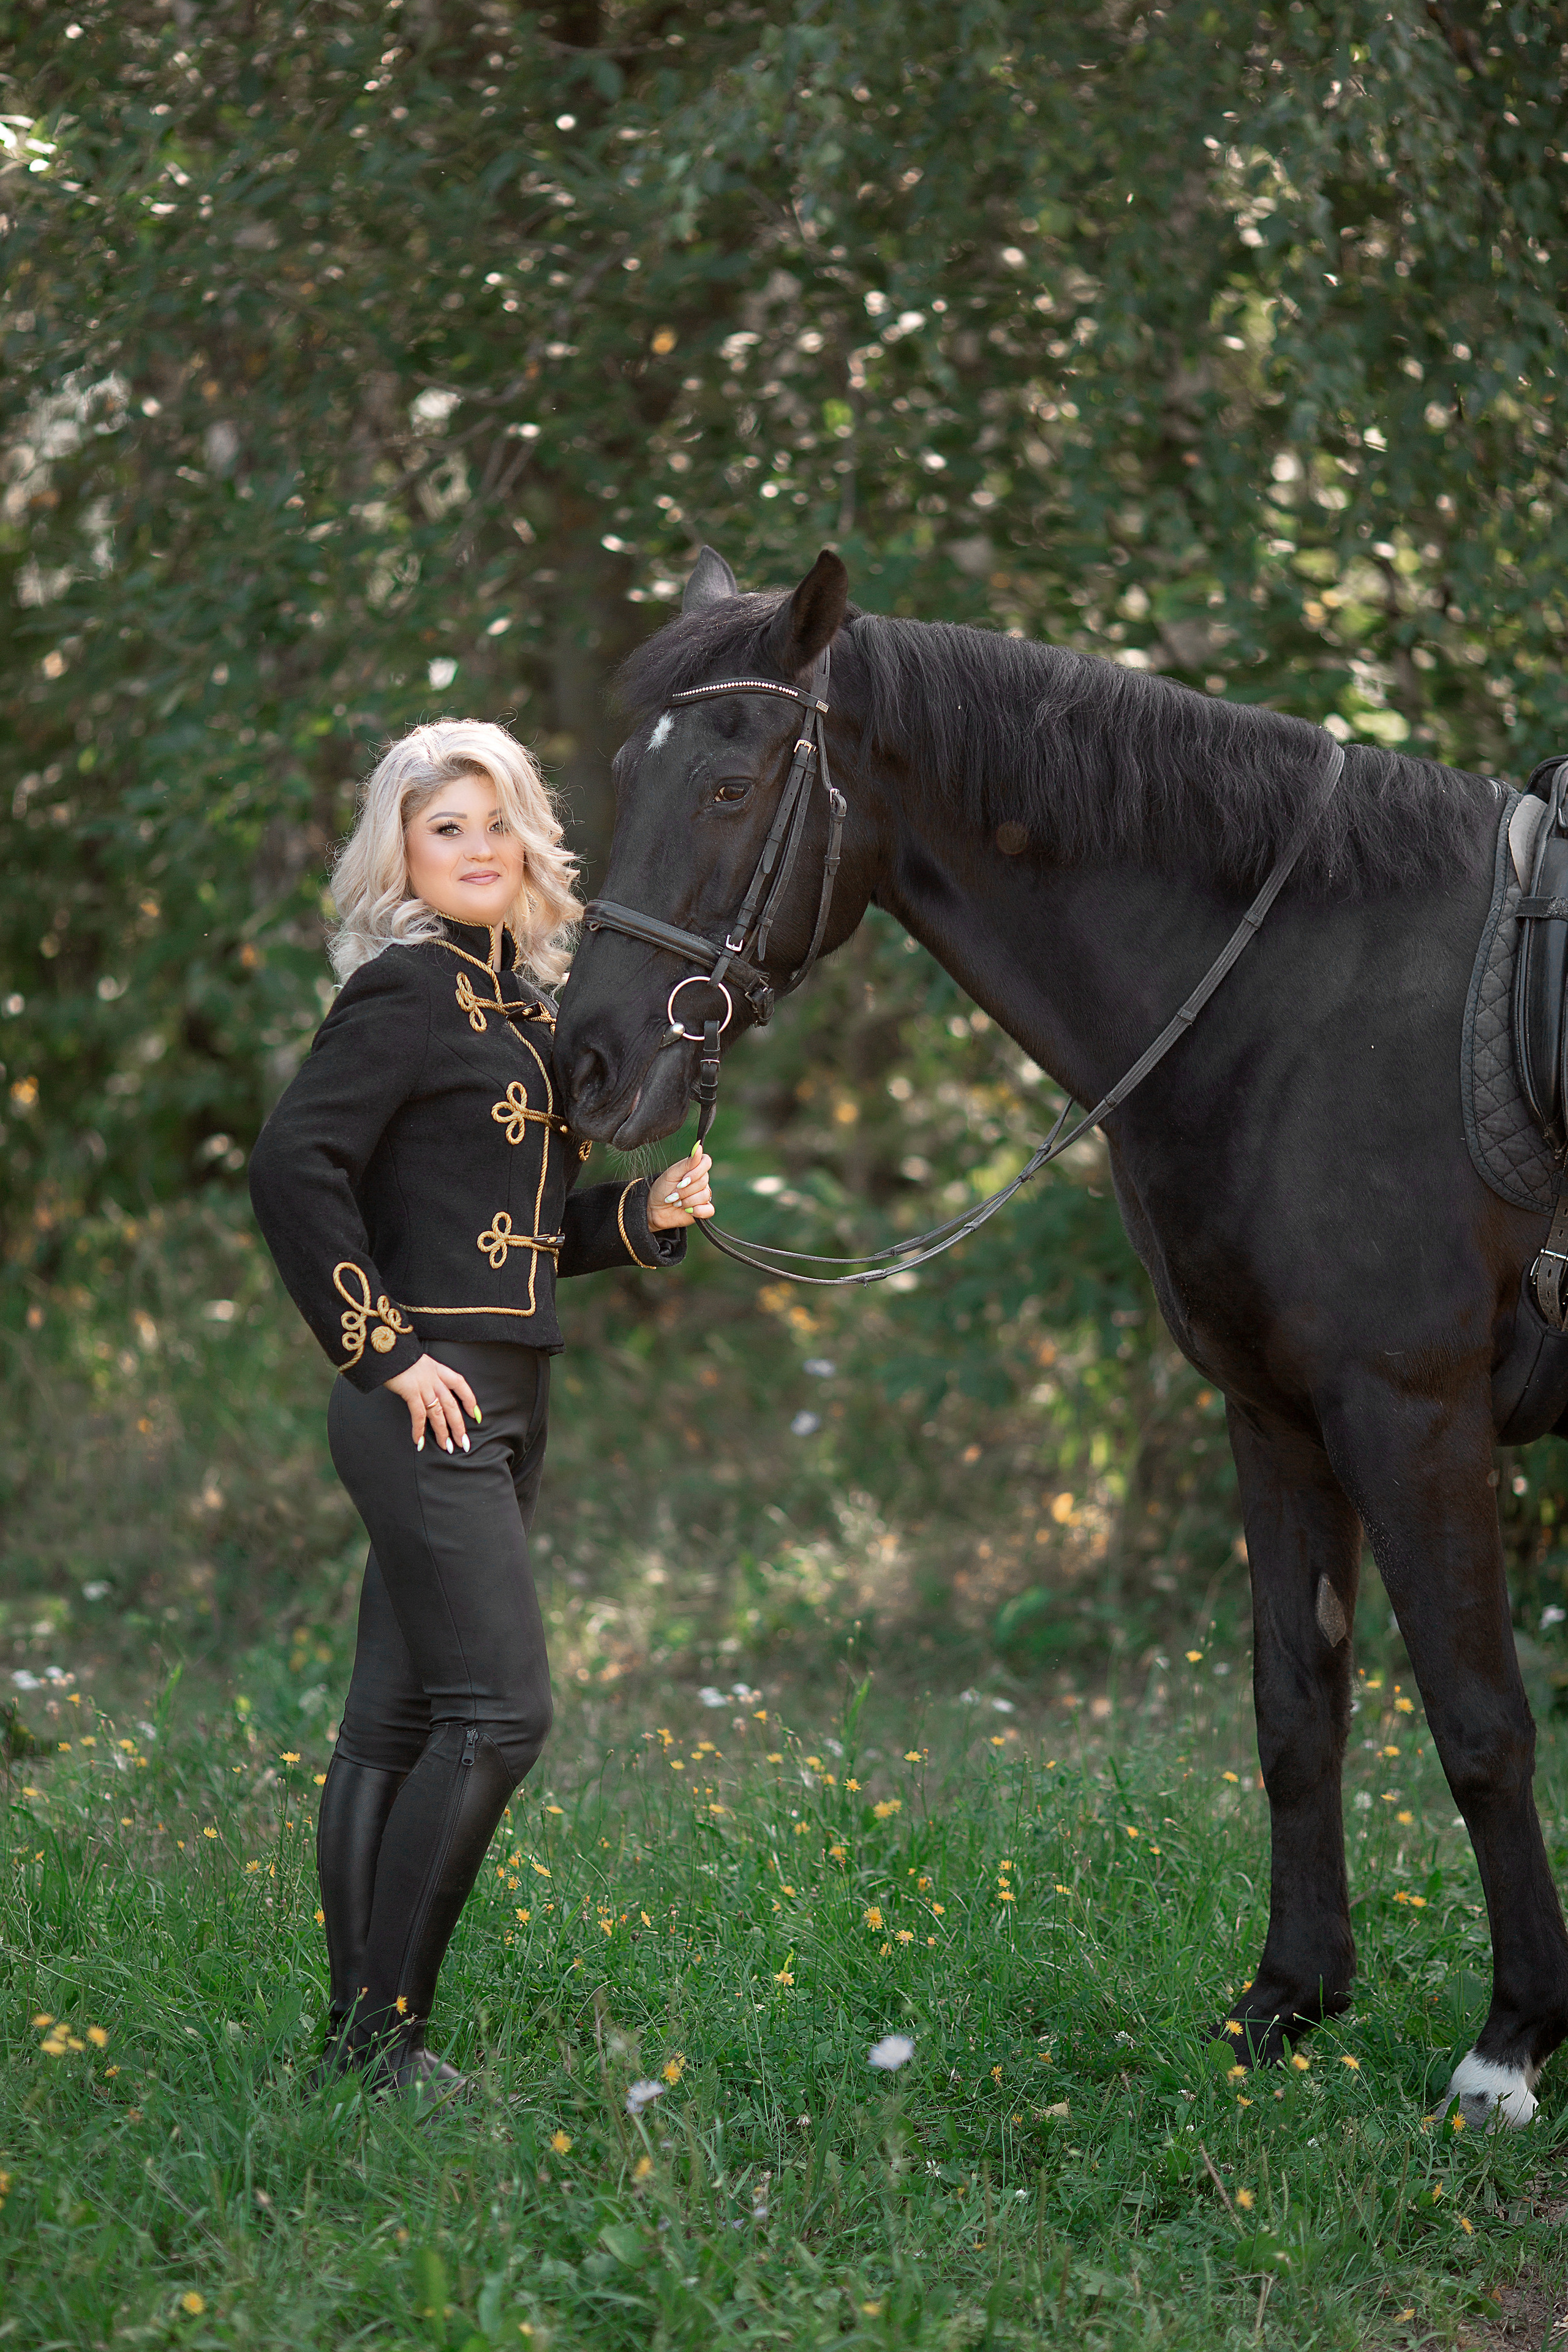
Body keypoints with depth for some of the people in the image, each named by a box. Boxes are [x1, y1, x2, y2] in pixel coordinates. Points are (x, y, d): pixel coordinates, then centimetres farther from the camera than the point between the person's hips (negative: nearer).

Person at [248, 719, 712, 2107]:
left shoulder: (523, 999, 17)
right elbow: (294, 1165, -20)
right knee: (498, 1709, -11)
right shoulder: (407, 989, -9)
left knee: (398, 1718, 10)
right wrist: (384, 1351, -18)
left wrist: (650, 1213, 5)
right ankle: (384, 2030, -5)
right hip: (431, 1403, -9)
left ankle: (357, 2032, 15)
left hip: (501, 1410, 9)